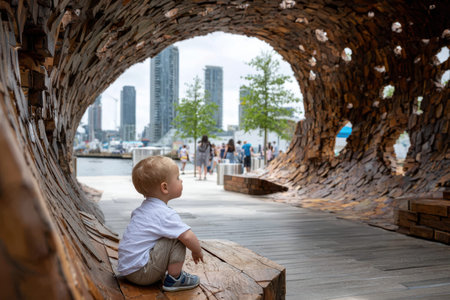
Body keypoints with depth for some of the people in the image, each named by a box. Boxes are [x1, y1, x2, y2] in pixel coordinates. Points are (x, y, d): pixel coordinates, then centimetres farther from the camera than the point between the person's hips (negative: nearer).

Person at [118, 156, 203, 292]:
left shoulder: (143, 208, 11)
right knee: (178, 239, -16)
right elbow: (188, 236, -26)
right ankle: (174, 279, -4)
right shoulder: (165, 214, -19)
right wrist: (197, 251, -4)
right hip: (140, 273, -10)